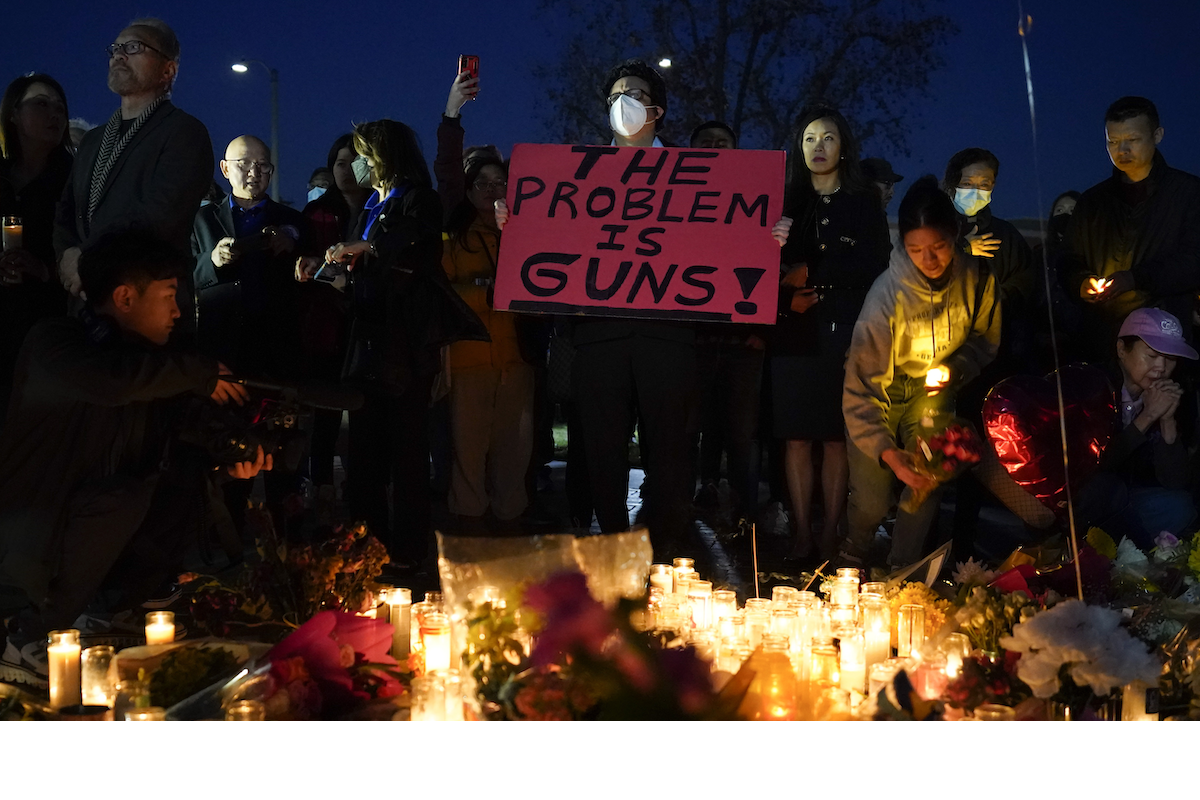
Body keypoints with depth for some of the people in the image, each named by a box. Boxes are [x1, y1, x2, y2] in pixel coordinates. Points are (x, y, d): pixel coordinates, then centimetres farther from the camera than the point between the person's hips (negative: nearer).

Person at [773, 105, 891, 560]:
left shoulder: (864, 202, 11)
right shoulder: (785, 202, 14)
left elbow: (875, 265, 0)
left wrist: (813, 277, -5)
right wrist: (790, 299, -11)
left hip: (845, 334, -1)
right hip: (796, 333, 1)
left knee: (836, 438, -4)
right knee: (797, 437, -4)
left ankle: (830, 535, -1)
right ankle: (800, 536, -1)